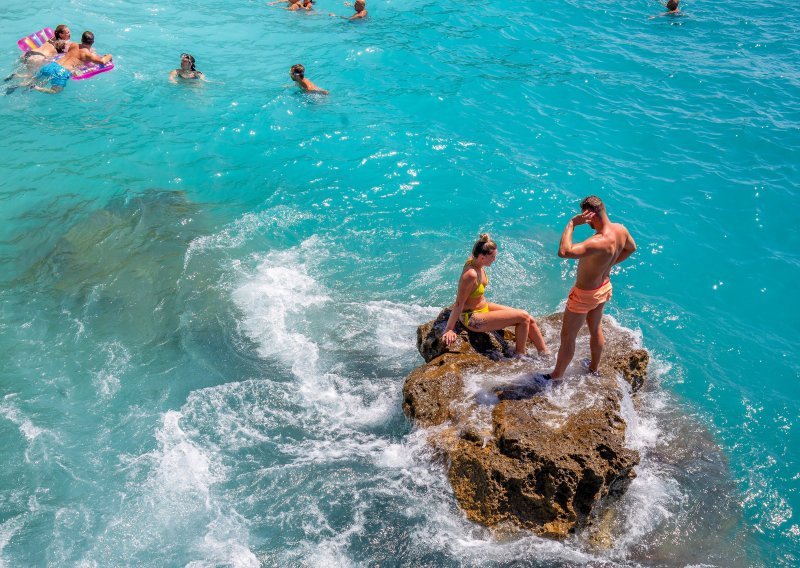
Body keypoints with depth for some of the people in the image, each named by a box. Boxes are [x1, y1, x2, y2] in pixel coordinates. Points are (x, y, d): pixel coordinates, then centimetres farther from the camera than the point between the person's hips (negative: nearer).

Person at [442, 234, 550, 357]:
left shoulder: (475, 262, -6)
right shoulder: (471, 274, -31)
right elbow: (458, 303, -27)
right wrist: (449, 329, -22)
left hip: (484, 306, 9)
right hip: (473, 318, -9)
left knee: (529, 320, 5)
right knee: (523, 317, -12)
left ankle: (545, 353, 23)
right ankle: (520, 356, 7)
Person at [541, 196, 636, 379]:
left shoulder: (599, 242, -40)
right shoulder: (621, 229, -13)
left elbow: (564, 251, -51)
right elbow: (631, 248, 11)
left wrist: (572, 223, -41)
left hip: (585, 294, -8)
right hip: (604, 287, 8)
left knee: (567, 337, 11)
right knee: (596, 330, 29)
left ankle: (557, 376, 27)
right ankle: (594, 368, 49)